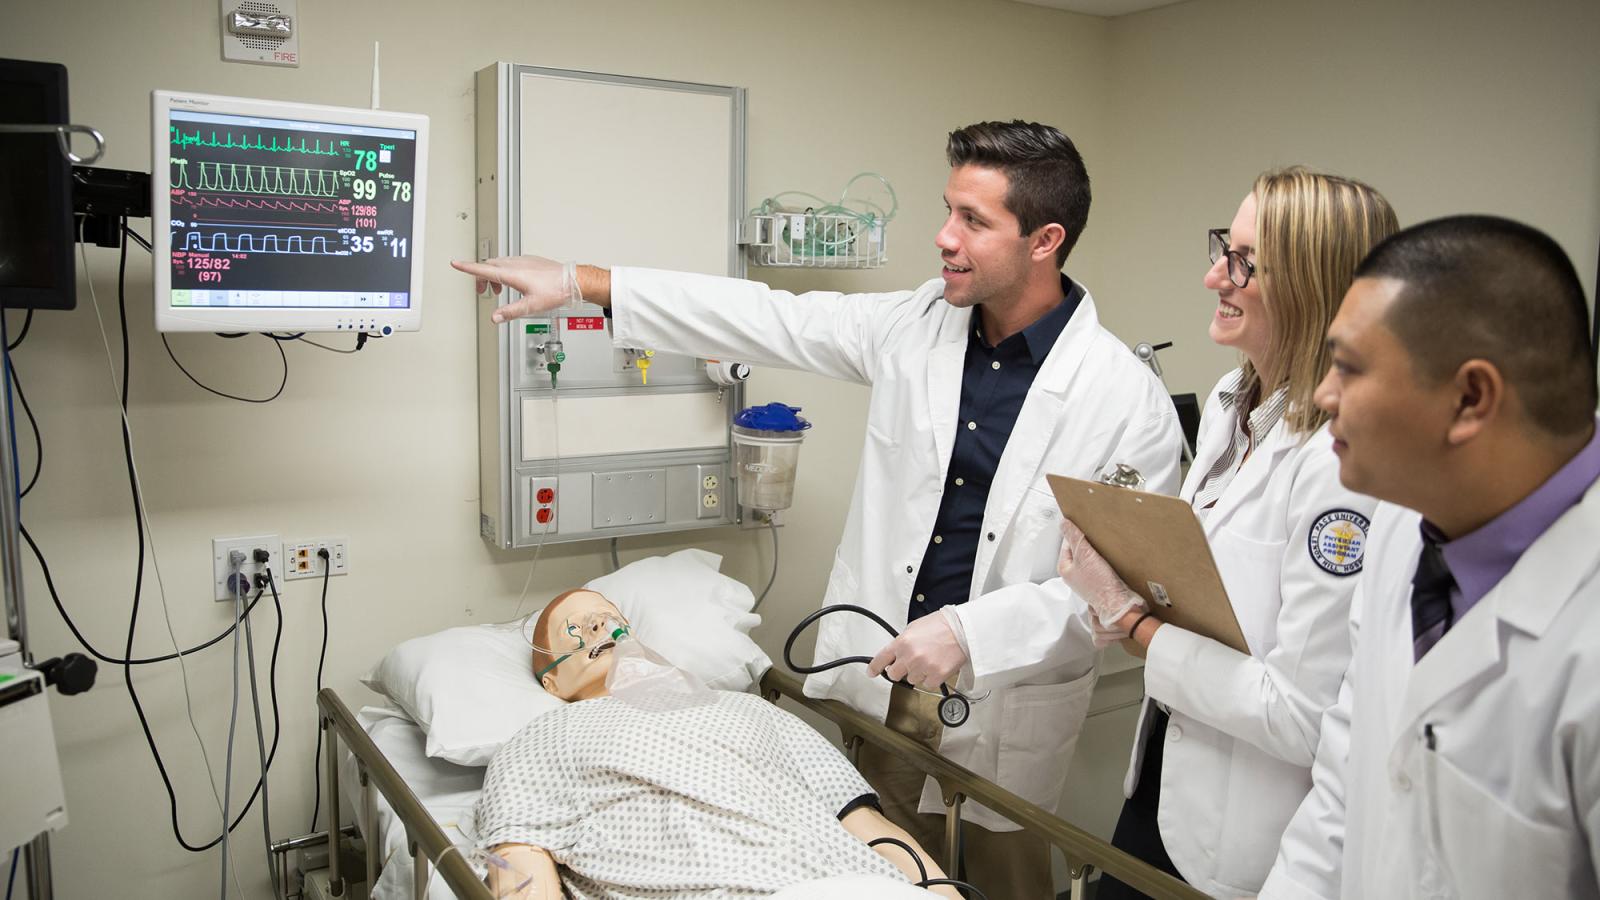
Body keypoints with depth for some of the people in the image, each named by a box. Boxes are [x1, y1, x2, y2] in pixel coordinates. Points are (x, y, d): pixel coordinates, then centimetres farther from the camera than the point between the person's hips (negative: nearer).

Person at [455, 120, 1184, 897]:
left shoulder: (1128, 398, -15)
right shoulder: (916, 325, -3)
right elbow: (766, 319, -2)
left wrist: (970, 632, -24)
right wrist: (579, 282, -5)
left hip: (1006, 697, -3)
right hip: (883, 667, 4)